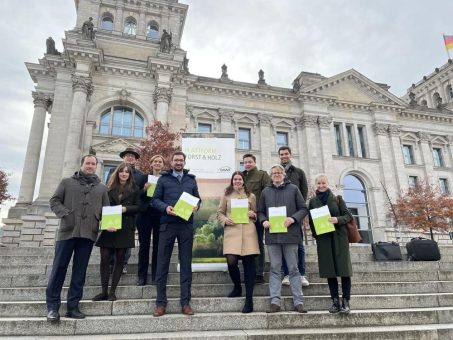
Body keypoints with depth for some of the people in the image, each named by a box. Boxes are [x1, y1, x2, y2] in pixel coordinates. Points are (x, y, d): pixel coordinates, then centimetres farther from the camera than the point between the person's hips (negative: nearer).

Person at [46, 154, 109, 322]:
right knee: (59, 268, 0)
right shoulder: (67, 182, 12)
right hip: (67, 231, -2)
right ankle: (52, 306, 10)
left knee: (80, 271, 6)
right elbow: (54, 201, 6)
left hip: (88, 233, 2)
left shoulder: (101, 187, 16)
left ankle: (73, 306, 15)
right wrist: (65, 214, -12)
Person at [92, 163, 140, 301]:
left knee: (120, 259, 2)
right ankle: (104, 291, 7)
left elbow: (137, 207, 4)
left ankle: (112, 291, 9)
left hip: (125, 227, -1)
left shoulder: (134, 189, 7)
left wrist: (125, 208, -14)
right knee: (104, 258, -2)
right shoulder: (110, 188, 10)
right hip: (109, 226, 1)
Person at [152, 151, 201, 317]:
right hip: (167, 224, -1)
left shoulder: (191, 180, 15)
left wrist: (196, 207, -7)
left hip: (186, 225, 2)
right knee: (162, 263, 1)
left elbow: (198, 199, 15)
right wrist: (165, 207, -15)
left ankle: (185, 302, 12)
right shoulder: (163, 179, 9)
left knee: (186, 263, 4)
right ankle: (161, 302, 10)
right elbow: (155, 199, 4)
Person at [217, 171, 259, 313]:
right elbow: (219, 213, 14)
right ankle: (237, 288, 19)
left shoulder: (251, 196, 15)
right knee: (231, 262, -13)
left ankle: (249, 300, 6)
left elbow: (256, 214, 20)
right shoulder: (226, 195, 12)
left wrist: (252, 214, -2)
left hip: (248, 232, 1)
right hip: (231, 231, -1)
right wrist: (225, 220, -5)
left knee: (249, 263, -2)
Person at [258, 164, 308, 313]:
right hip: (272, 234, 2)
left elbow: (303, 208, 5)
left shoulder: (293, 189, 8)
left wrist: (293, 218, -12)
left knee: (293, 268, 4)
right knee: (275, 269, 4)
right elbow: (260, 211, 14)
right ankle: (275, 301, 8)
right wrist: (264, 221, -6)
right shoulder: (265, 191, 14)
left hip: (290, 233, -1)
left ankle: (298, 301, 10)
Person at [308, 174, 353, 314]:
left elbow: (348, 216, 2)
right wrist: (315, 235, -1)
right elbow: (311, 221, 10)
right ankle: (335, 301, 12)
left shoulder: (337, 199, 3)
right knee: (330, 271, 4)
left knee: (344, 269, -4)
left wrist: (337, 220, -17)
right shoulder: (313, 201, 8)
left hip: (339, 237, -1)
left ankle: (345, 301, 4)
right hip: (323, 239, 2)